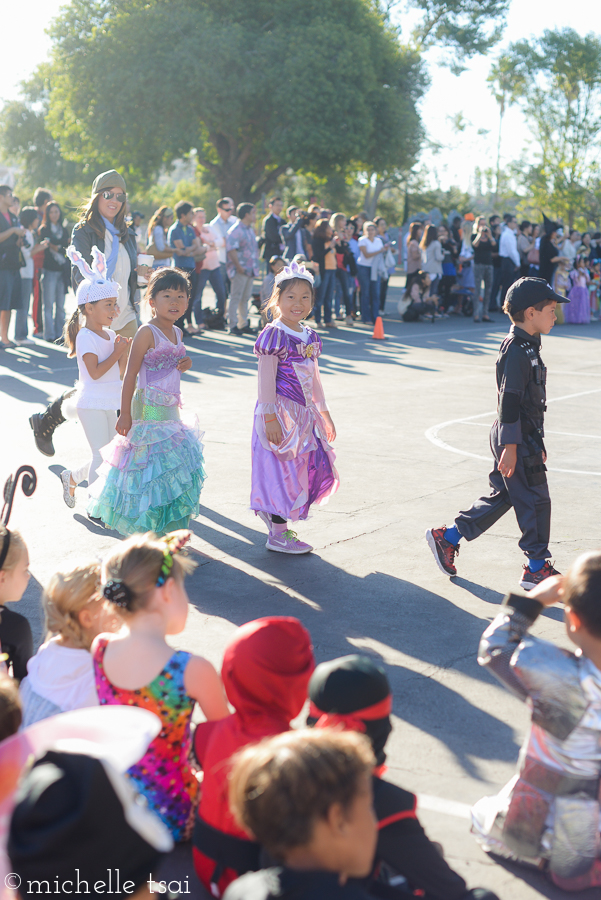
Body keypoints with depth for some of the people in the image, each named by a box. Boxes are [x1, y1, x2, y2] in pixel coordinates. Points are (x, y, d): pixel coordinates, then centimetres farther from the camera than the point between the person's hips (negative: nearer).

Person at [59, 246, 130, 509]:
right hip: (91, 404, -8)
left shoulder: (110, 335, 9)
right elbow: (95, 372, -22)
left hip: (109, 403, 8)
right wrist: (117, 352, -17)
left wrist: (124, 351, -5)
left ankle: (71, 477, 35)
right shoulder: (86, 337, -15)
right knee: (102, 455, -6)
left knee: (105, 454, 14)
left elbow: (120, 371, 11)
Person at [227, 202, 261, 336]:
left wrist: (255, 264, 17)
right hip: (240, 270, -9)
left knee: (245, 298, 12)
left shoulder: (250, 229, 17)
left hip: (250, 270, 9)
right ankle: (233, 326, -2)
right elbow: (231, 249, -19)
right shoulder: (235, 230, -12)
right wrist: (239, 267, -22)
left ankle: (243, 324, 18)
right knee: (236, 297, -5)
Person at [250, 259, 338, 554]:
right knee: (282, 468, -2)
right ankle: (277, 535, 8)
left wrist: (324, 412, 22)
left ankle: (272, 513, 31)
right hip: (281, 413, -8)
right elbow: (266, 378, -16)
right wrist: (269, 416, -20)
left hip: (304, 413, 8)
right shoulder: (273, 334, -13)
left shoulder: (309, 336, 11)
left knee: (308, 467, 12)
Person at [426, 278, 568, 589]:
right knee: (535, 501, -1)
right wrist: (510, 446, -23)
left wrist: (537, 443, 24)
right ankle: (537, 569, 9)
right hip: (517, 439, -10)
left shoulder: (527, 346, 14)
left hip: (523, 437, 10)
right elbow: (509, 400, -22)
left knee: (502, 496, 15)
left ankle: (446, 538, 21)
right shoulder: (517, 350, -19)